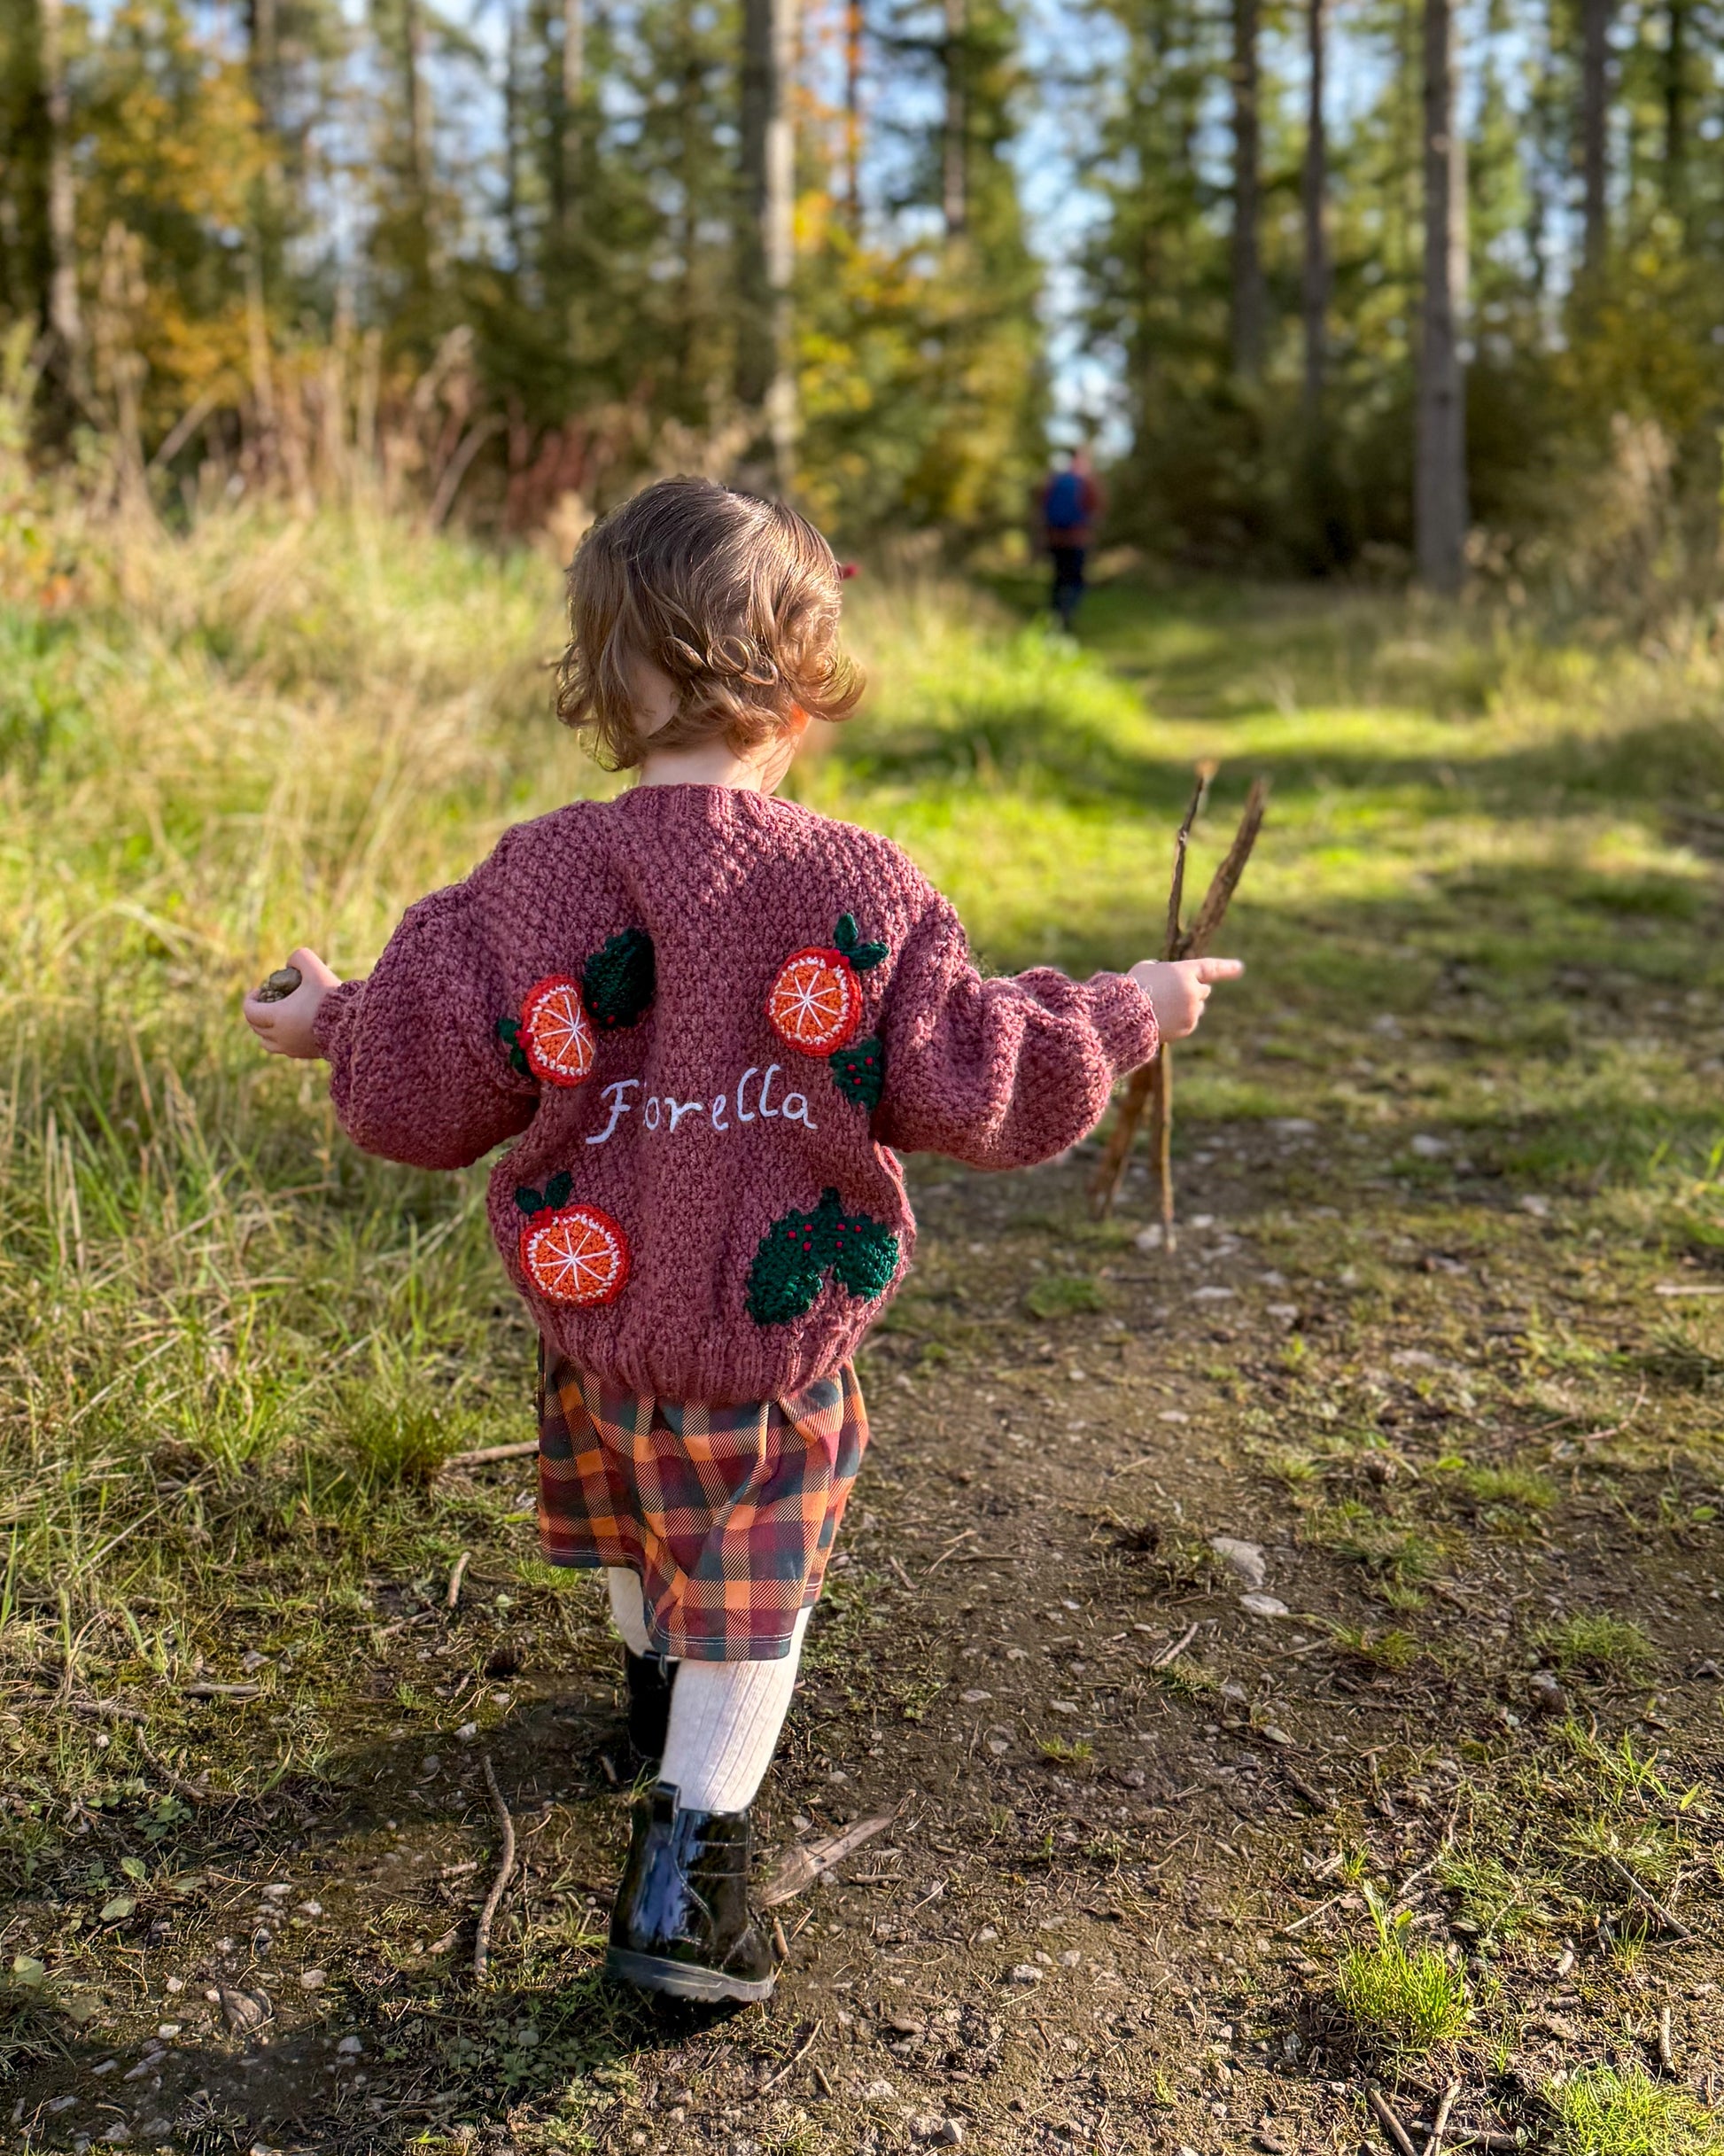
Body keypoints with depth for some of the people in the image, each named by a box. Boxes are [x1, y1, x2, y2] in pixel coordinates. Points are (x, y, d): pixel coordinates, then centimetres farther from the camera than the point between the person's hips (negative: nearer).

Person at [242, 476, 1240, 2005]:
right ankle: (688, 1859, 10)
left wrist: (337, 1027, 12)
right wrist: (1128, 1015, 3)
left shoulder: (530, 879, -12)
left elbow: (431, 1093, -11)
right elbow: (968, 1084, -13)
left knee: (642, 1507, 30)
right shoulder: (862, 888, -16)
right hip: (776, 1324, -3)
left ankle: (656, 1687, 56)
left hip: (591, 1301, 3)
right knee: (748, 1586, 11)